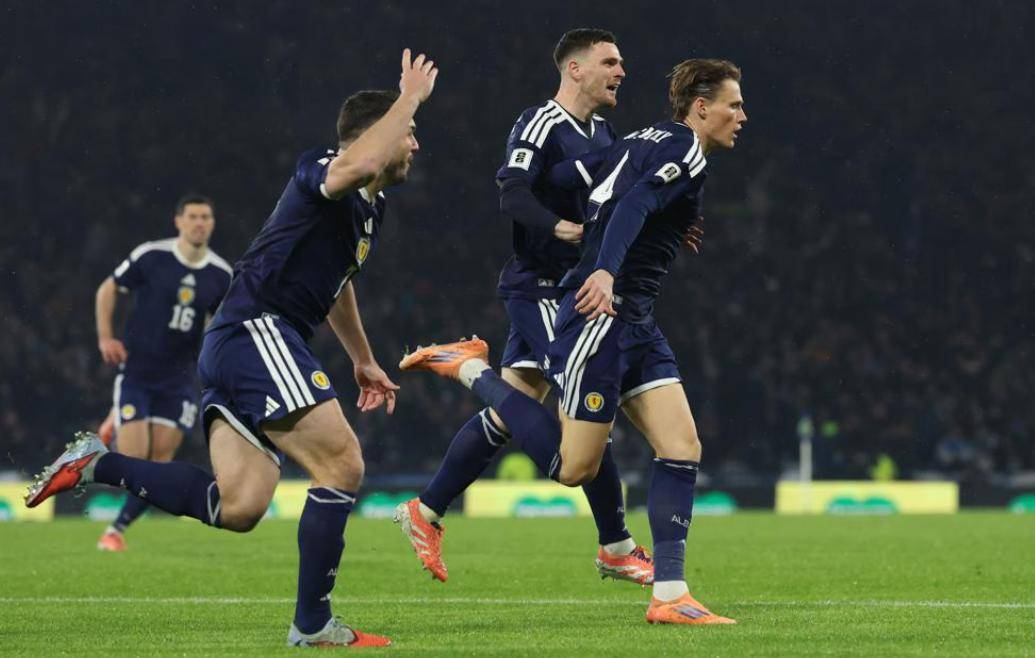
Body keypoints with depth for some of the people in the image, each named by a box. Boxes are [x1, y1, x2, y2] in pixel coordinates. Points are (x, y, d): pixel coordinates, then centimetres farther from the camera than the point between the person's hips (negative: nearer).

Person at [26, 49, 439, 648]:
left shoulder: (372, 209, 22)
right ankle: (313, 625, -8)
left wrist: (364, 361, 45)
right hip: (258, 334, -10)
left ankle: (95, 463, 6)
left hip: (237, 350, 10)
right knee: (343, 468, -14)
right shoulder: (321, 171, -8)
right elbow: (359, 165, -35)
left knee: (236, 508, -2)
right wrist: (411, 98, -22)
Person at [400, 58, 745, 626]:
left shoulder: (639, 143, 17)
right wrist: (605, 271, -40)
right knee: (571, 466, -5)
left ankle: (669, 595, -2)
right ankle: (468, 368, 7)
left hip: (633, 323, 10)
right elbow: (632, 206, -27)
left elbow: (551, 178, 15)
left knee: (682, 448, 0)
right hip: (600, 316, -10)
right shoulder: (685, 154, -9)